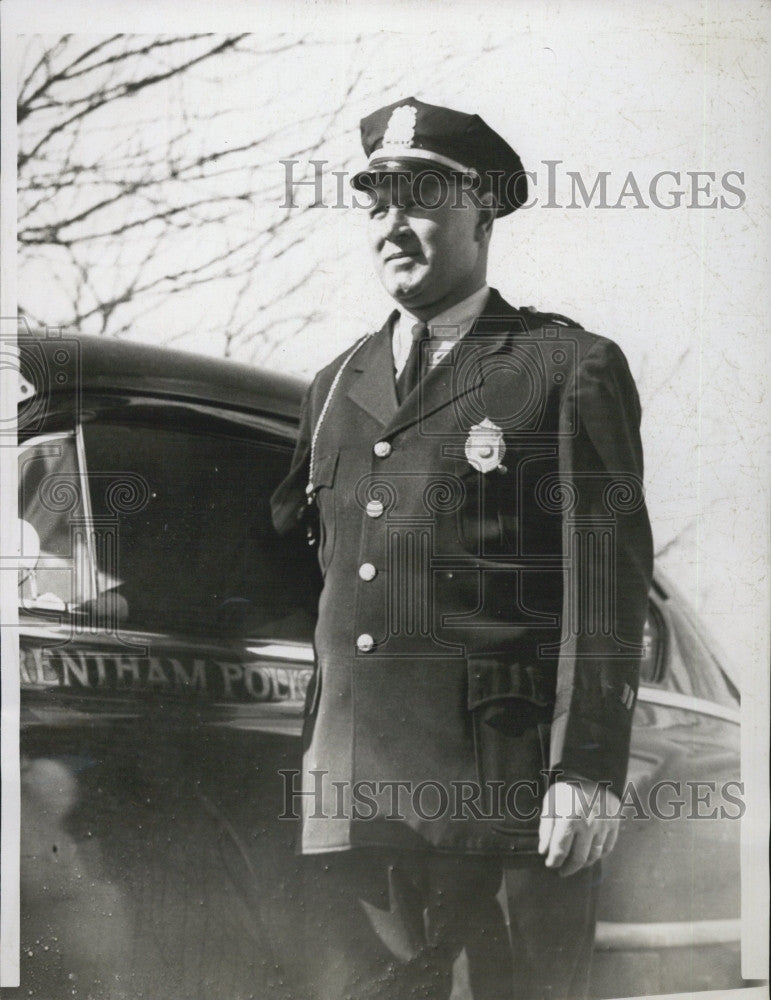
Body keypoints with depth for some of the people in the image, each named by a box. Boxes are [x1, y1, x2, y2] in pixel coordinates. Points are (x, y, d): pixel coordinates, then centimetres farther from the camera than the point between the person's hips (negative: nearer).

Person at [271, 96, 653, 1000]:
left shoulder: (573, 369, 2)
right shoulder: (337, 383, 19)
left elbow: (608, 579, -6)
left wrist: (589, 767, -14)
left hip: (511, 790, -4)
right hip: (352, 791, 5)